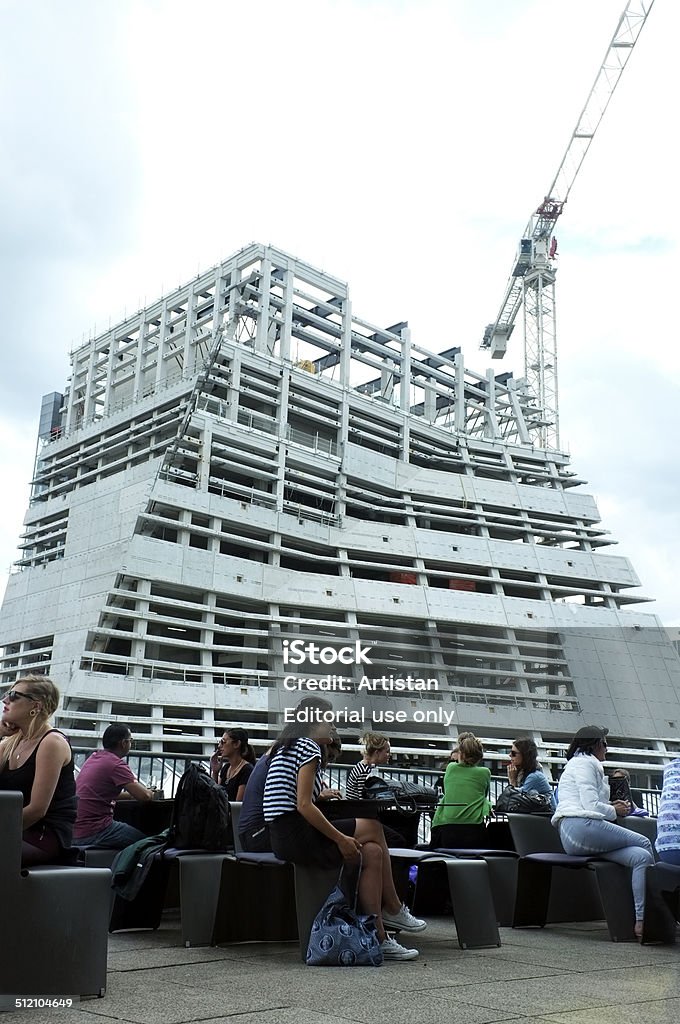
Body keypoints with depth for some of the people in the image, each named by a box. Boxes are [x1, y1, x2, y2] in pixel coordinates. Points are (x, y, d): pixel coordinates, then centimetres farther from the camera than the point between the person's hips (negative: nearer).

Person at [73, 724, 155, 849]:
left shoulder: (94, 757, 13)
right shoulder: (117, 764, -14)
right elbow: (144, 795, -17)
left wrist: (131, 794, 21)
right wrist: (151, 793, 5)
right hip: (94, 833, -10)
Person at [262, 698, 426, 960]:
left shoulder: (284, 748, 20)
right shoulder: (309, 747, -10)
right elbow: (304, 806, -17)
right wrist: (340, 839, -12)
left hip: (282, 838, 9)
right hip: (297, 836, -9)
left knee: (371, 852, 7)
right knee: (373, 829, 0)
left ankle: (378, 938, 8)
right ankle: (393, 909, 12)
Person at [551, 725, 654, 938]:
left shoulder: (588, 764, 30)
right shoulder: (584, 763, -2)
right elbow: (591, 805, -12)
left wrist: (612, 808, 13)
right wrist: (614, 811, 5)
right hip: (580, 827, -9)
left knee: (641, 857, -3)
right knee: (644, 843, -6)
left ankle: (642, 920, -11)